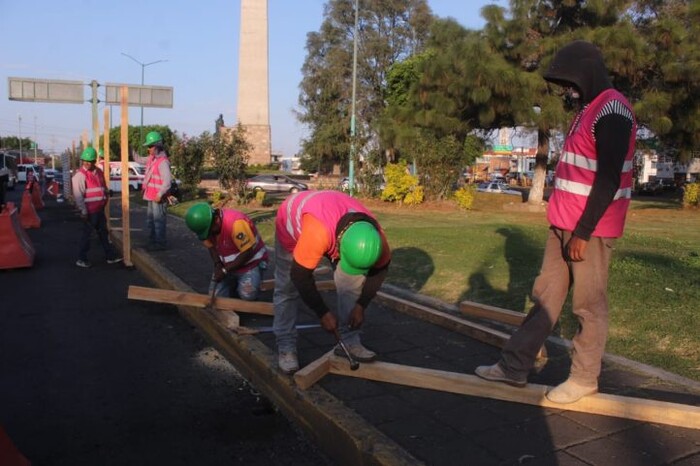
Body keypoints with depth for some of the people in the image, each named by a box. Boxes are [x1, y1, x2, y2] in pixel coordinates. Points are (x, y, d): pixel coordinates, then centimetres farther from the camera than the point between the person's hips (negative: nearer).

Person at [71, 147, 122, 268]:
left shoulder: (98, 172, 11)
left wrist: (105, 199, 19)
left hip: (100, 209, 8)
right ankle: (81, 259, 10)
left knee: (103, 233, 14)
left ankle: (111, 256, 22)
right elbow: (78, 195, -17)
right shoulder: (80, 175, -12)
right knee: (87, 234, 0)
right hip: (90, 211, -8)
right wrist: (83, 211, -19)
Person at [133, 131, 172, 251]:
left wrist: (160, 194, -23)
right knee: (150, 219, 19)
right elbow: (139, 160, 26)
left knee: (158, 220, -2)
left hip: (158, 197, -10)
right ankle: (152, 241, 32)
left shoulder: (162, 161, -19)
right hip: (151, 196, 10)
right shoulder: (152, 158, 10)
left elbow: (167, 180, -24)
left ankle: (161, 243, 7)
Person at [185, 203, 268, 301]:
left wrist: (225, 270, -21)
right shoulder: (207, 225, -9)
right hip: (228, 265, 6)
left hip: (251, 263, -6)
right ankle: (236, 281, 20)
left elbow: (248, 252, -25)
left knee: (247, 295, -27)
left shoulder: (235, 223, -31)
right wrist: (217, 264, -12)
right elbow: (211, 246, 7)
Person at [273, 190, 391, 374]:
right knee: (287, 288, -5)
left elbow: (379, 270, -9)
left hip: (335, 226, 4)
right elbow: (300, 276, -35)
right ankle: (285, 346, 6)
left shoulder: (376, 237, -31)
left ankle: (349, 341, 5)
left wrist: (361, 305, -9)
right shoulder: (318, 233, -48)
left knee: (353, 283, -6)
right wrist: (323, 313, -27)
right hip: (292, 222, -3)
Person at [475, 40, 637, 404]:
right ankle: (514, 366, 15)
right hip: (564, 224, 9)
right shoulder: (587, 110, 19)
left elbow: (609, 179, -19)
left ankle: (584, 379, 16)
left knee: (589, 305, 2)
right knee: (545, 296, 10)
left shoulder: (611, 111, -13)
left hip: (590, 228, -9)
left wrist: (583, 232, -19)